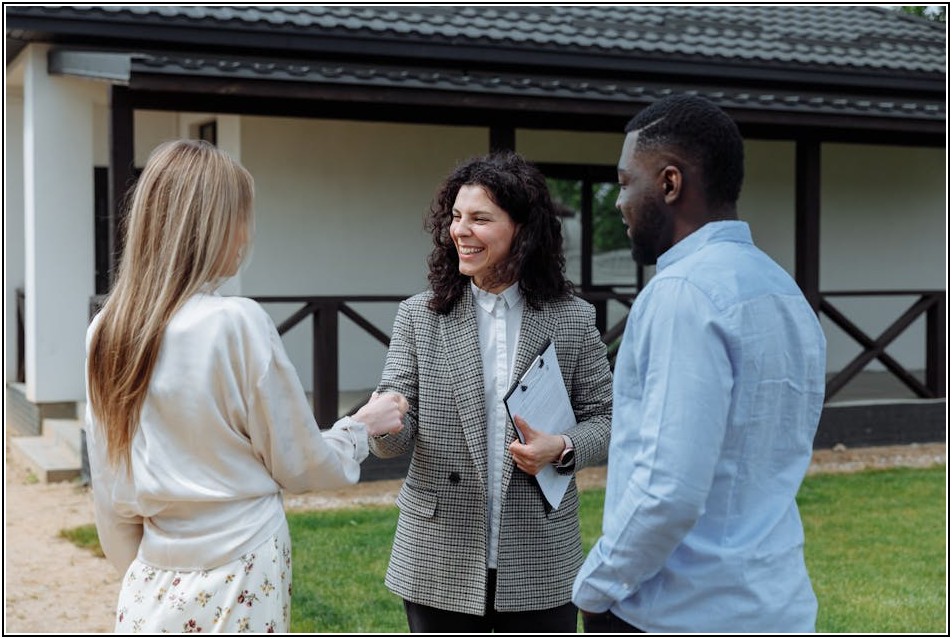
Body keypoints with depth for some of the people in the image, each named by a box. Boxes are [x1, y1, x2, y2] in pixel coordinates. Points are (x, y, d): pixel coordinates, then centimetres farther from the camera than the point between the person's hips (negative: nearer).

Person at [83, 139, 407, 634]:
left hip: (152, 592, 5)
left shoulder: (106, 333, 1)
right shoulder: (237, 324, -15)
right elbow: (300, 466, -5)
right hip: (237, 589, -5)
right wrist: (363, 425, 13)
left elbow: (109, 489, 8)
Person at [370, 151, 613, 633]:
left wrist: (563, 449, -18)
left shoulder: (573, 320, -1)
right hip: (440, 566, 1)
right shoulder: (419, 316, 1)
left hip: (539, 569, 0)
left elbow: (604, 417, 4)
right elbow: (397, 435, -3)